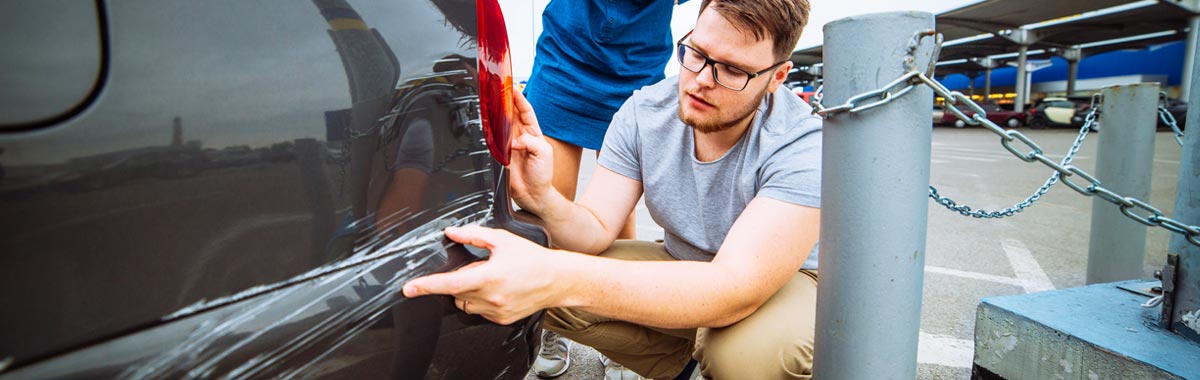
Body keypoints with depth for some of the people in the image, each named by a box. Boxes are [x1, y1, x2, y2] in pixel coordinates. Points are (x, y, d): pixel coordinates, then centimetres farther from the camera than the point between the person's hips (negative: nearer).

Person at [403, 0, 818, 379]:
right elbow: (597, 231, -14)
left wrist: (560, 280, -54)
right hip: (684, 267, 4)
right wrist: (542, 199, -39)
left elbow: (736, 287, -41)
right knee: (546, 286, -17)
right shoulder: (644, 112, -14)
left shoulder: (803, 144, -28)